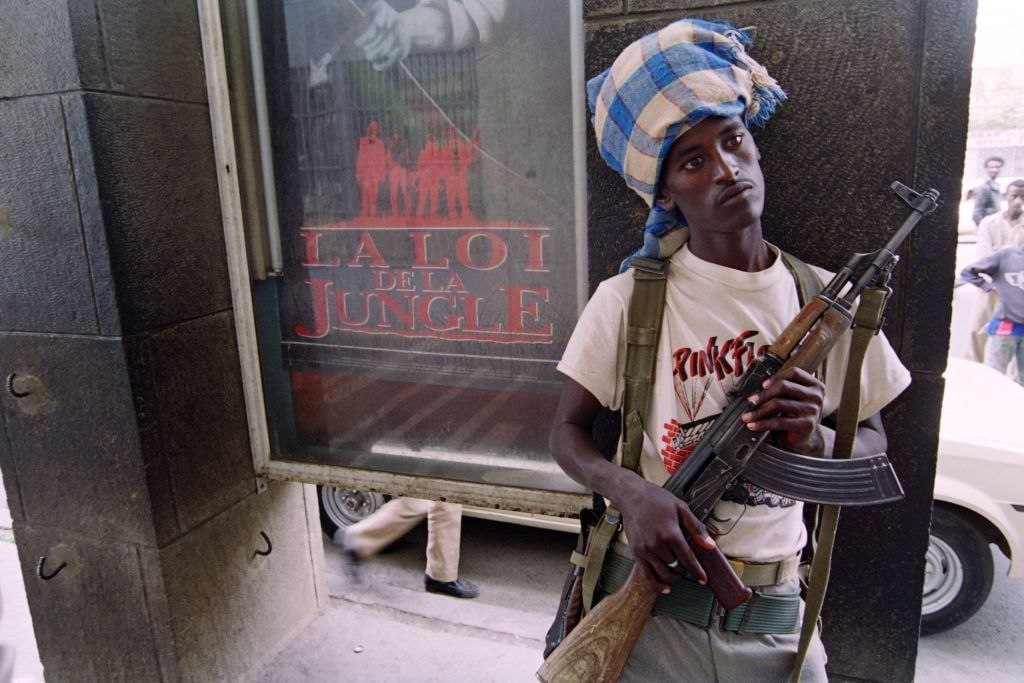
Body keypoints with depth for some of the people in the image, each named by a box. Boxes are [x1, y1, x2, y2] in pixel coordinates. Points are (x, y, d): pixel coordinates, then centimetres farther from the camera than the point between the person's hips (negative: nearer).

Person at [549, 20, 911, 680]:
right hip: (647, 597, -2)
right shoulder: (628, 299, -10)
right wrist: (631, 490, -25)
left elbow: (873, 442, 6)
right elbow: (569, 430, -5)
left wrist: (814, 438, -16)